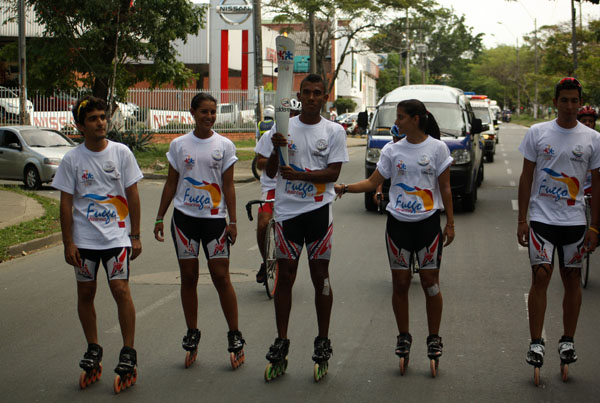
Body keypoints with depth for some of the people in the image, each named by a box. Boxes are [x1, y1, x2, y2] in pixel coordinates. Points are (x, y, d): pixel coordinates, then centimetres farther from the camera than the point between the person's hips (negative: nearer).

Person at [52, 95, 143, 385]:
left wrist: (135, 236, 1)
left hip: (116, 236, -1)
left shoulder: (121, 152, -1)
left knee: (121, 291, -9)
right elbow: (66, 203, 1)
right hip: (83, 239, 1)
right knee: (86, 293, 9)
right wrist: (68, 242, -3)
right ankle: (93, 348, 25)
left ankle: (128, 351, 2)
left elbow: (132, 195, 3)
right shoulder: (72, 159, -1)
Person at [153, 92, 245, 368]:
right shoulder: (179, 145, 5)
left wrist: (232, 222, -3)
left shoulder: (224, 146, 2)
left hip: (215, 217, -1)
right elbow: (171, 183, 9)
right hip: (185, 216, 2)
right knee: (188, 277, 6)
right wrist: (159, 218, 6)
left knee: (221, 277, -4)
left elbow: (228, 186, 2)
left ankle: (235, 336, 5)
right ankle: (192, 334, 18)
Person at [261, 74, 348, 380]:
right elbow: (270, 173, 4)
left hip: (319, 210, -1)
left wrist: (297, 174, -18)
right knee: (285, 276, 4)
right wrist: (276, 149, -15)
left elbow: (333, 173, -7)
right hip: (287, 210, 1)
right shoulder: (283, 127, 6)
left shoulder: (334, 131, 2)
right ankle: (281, 340, 12)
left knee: (320, 275, 4)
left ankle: (323, 339, 15)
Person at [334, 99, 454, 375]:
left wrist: (450, 223, -1)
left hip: (428, 222, -2)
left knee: (430, 282, 1)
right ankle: (403, 337, 19)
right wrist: (344, 188, -9)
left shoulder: (437, 148, -2)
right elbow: (373, 182, 4)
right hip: (398, 222, 2)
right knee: (400, 283, 6)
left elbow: (445, 188, 1)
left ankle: (434, 338, 15)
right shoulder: (392, 150, 5)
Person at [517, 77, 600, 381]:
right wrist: (522, 220, 0)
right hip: (541, 219, -1)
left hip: (575, 221, 1)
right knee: (540, 277, -6)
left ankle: (568, 341, 19)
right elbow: (526, 178, 4)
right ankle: (536, 343, 1)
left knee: (572, 280, 7)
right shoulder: (537, 133, 1)